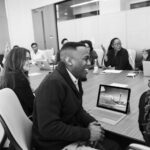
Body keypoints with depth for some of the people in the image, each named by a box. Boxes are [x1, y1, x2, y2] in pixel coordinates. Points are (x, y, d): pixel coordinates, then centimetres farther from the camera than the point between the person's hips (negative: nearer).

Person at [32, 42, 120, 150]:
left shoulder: (75, 78, 1)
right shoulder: (53, 83, -25)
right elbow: (48, 128, -27)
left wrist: (91, 122, -7)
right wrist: (87, 133, -22)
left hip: (73, 136, 8)